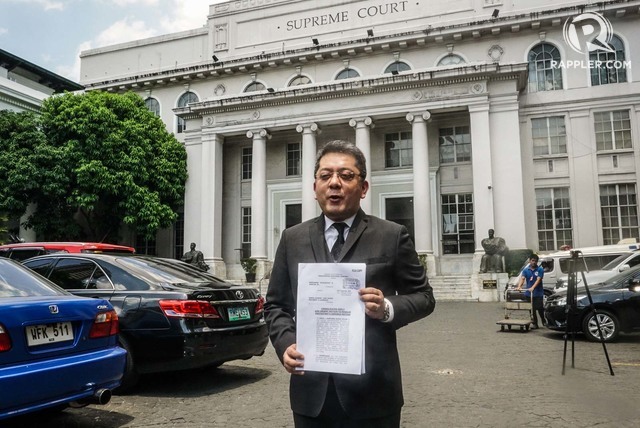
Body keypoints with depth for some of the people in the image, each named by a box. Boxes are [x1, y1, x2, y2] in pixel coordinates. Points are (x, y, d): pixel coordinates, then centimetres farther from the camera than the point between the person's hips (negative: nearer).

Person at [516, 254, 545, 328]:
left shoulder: (540, 269, -3)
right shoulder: (525, 270, 7)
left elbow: (538, 280, -16)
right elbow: (522, 278, -6)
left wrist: (532, 287, -31)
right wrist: (519, 286, -26)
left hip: (538, 293, -3)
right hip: (529, 293, 3)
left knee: (540, 308, -2)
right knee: (532, 309, 6)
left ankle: (544, 321, 22)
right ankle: (535, 324, 15)